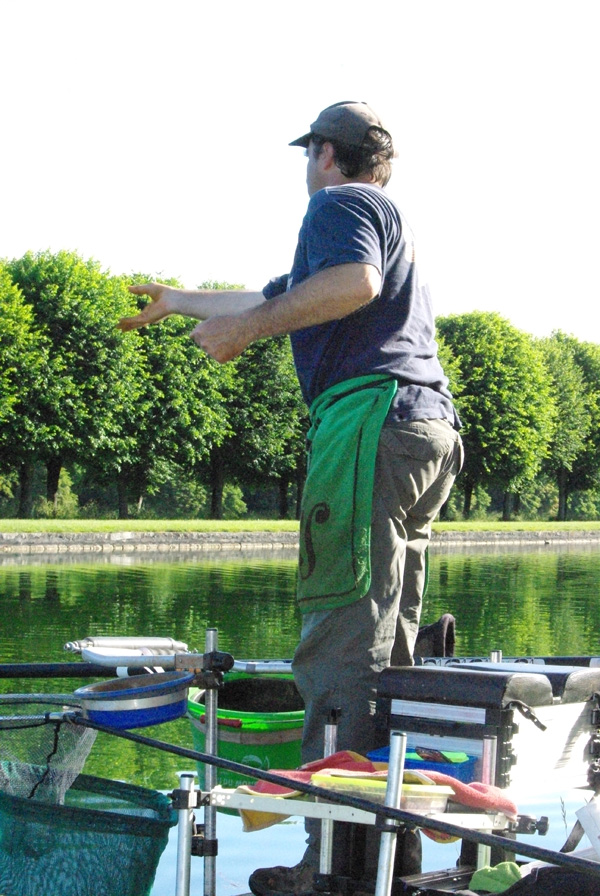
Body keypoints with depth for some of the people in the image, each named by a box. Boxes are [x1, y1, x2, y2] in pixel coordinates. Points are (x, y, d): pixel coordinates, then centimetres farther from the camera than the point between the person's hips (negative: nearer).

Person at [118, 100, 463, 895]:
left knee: (341, 642, -14)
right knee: (387, 647, 10)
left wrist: (247, 326, -13)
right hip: (430, 427, 10)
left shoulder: (340, 203, 3)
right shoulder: (393, 222, 33)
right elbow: (273, 299, 43)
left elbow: (353, 283, -20)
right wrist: (177, 303, 54)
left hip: (369, 418, -10)